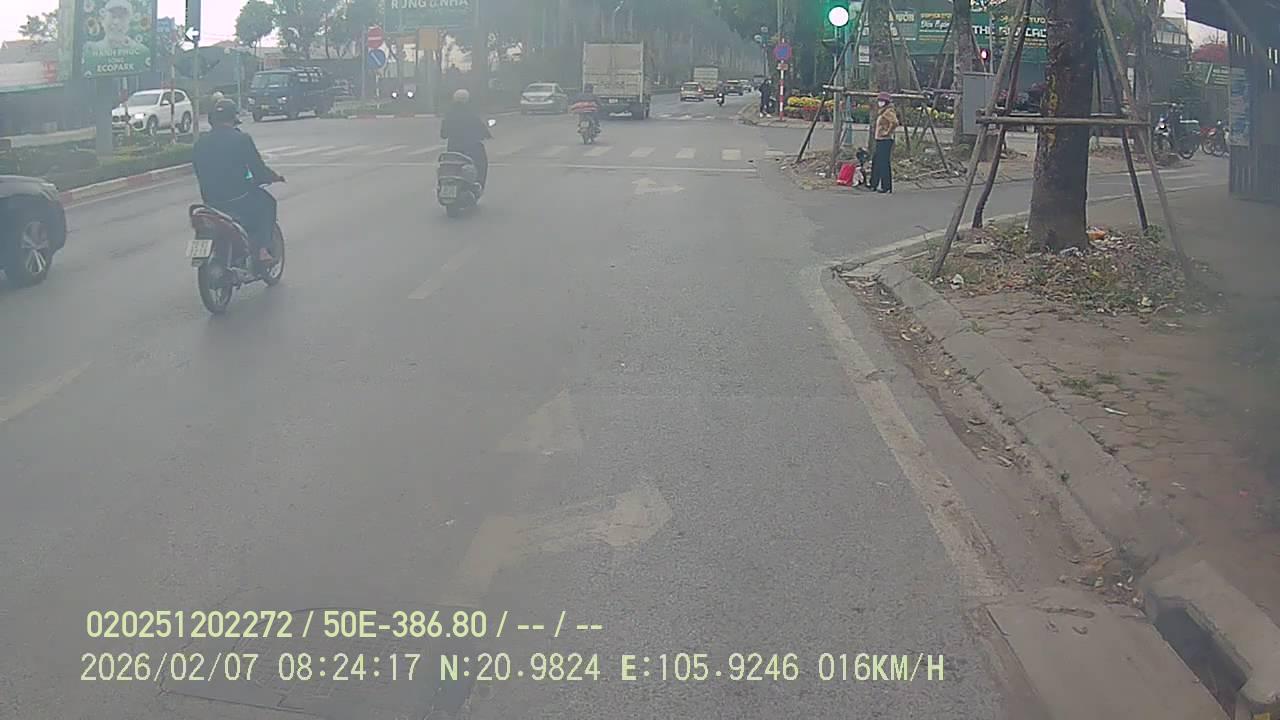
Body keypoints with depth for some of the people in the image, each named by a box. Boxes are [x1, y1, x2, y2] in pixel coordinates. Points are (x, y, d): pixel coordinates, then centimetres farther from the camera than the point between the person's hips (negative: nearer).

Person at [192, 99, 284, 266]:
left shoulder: (200, 143, 5)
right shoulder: (241, 139, -10)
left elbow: (200, 174, 14)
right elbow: (258, 169, -8)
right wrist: (275, 176, 12)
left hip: (210, 201, 6)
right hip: (238, 198, -6)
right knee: (267, 203, 21)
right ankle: (262, 249, 8)